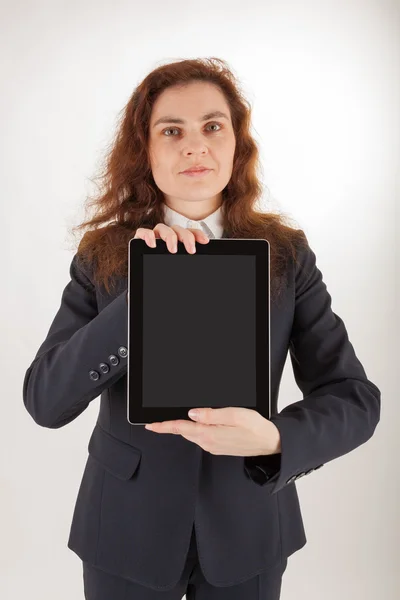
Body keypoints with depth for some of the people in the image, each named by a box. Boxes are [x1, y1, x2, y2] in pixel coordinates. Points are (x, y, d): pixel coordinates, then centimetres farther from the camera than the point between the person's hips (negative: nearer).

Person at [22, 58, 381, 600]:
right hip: (127, 531, 0)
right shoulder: (102, 255, -8)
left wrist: (274, 439, -30)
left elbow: (356, 398, -10)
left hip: (247, 529, 1)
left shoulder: (286, 254, -8)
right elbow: (45, 402, -15)